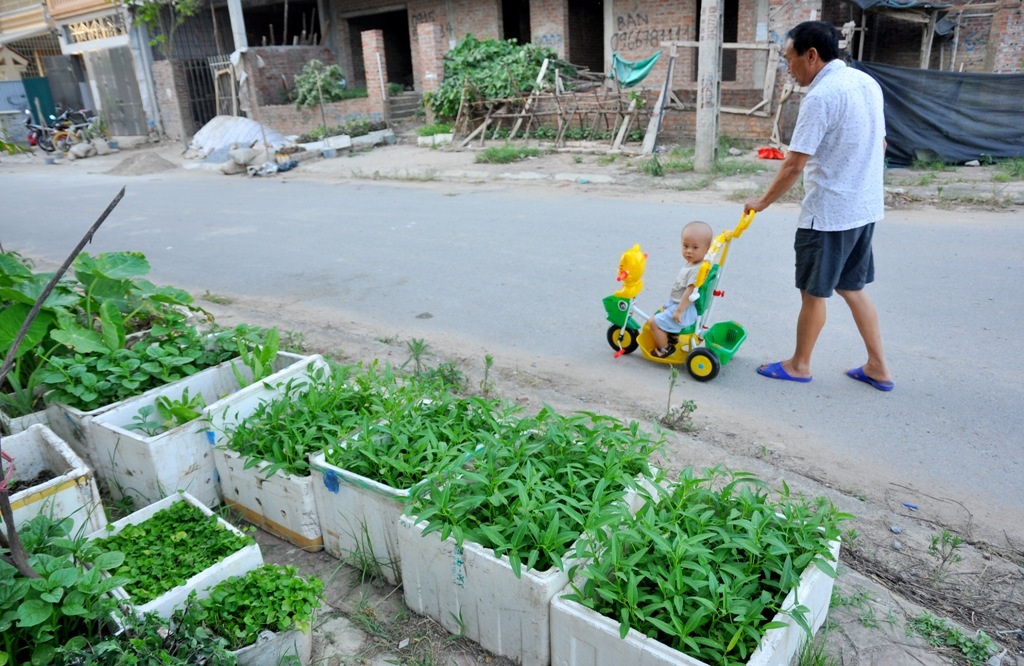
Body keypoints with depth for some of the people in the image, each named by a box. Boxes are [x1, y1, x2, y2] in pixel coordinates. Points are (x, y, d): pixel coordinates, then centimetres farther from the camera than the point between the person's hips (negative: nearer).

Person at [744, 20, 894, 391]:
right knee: (851, 287, 18)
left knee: (813, 292, 7)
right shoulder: (867, 83, 9)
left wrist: (763, 202, -6)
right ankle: (877, 367, 23)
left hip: (829, 213, -9)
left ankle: (799, 365, 23)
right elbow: (879, 145, 17)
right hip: (866, 208, 9)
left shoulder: (821, 96, -19)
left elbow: (794, 165, -19)